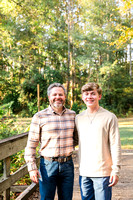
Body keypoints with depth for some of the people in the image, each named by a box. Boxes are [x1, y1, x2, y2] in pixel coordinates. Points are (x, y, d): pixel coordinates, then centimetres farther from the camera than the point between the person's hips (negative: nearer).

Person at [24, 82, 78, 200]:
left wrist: (66, 146, 0)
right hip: (48, 165, -3)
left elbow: (76, 138, 19)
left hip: (67, 164, 3)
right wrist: (32, 168, -10)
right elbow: (31, 144, -4)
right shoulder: (39, 117, -4)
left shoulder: (72, 115, 6)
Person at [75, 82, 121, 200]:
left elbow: (115, 145, -4)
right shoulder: (78, 118, 10)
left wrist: (116, 170, -9)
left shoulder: (109, 117, -3)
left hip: (103, 172, -4)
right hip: (84, 172, 4)